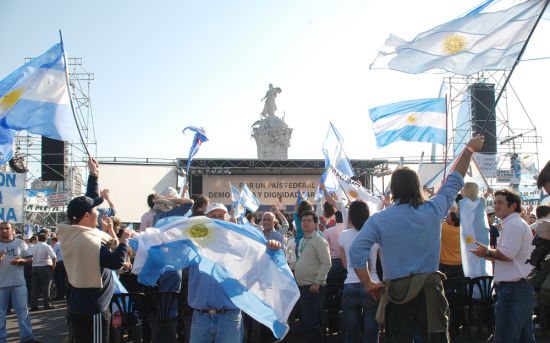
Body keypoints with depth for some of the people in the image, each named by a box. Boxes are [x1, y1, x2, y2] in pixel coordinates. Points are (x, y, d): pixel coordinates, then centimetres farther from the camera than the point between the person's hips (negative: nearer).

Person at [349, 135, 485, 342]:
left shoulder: (378, 220, -5)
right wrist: (469, 150, 27)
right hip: (429, 292, 0)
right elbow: (454, 182, 14)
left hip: (396, 294, 0)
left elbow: (356, 251, -14)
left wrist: (368, 284, -2)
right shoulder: (432, 211, -1)